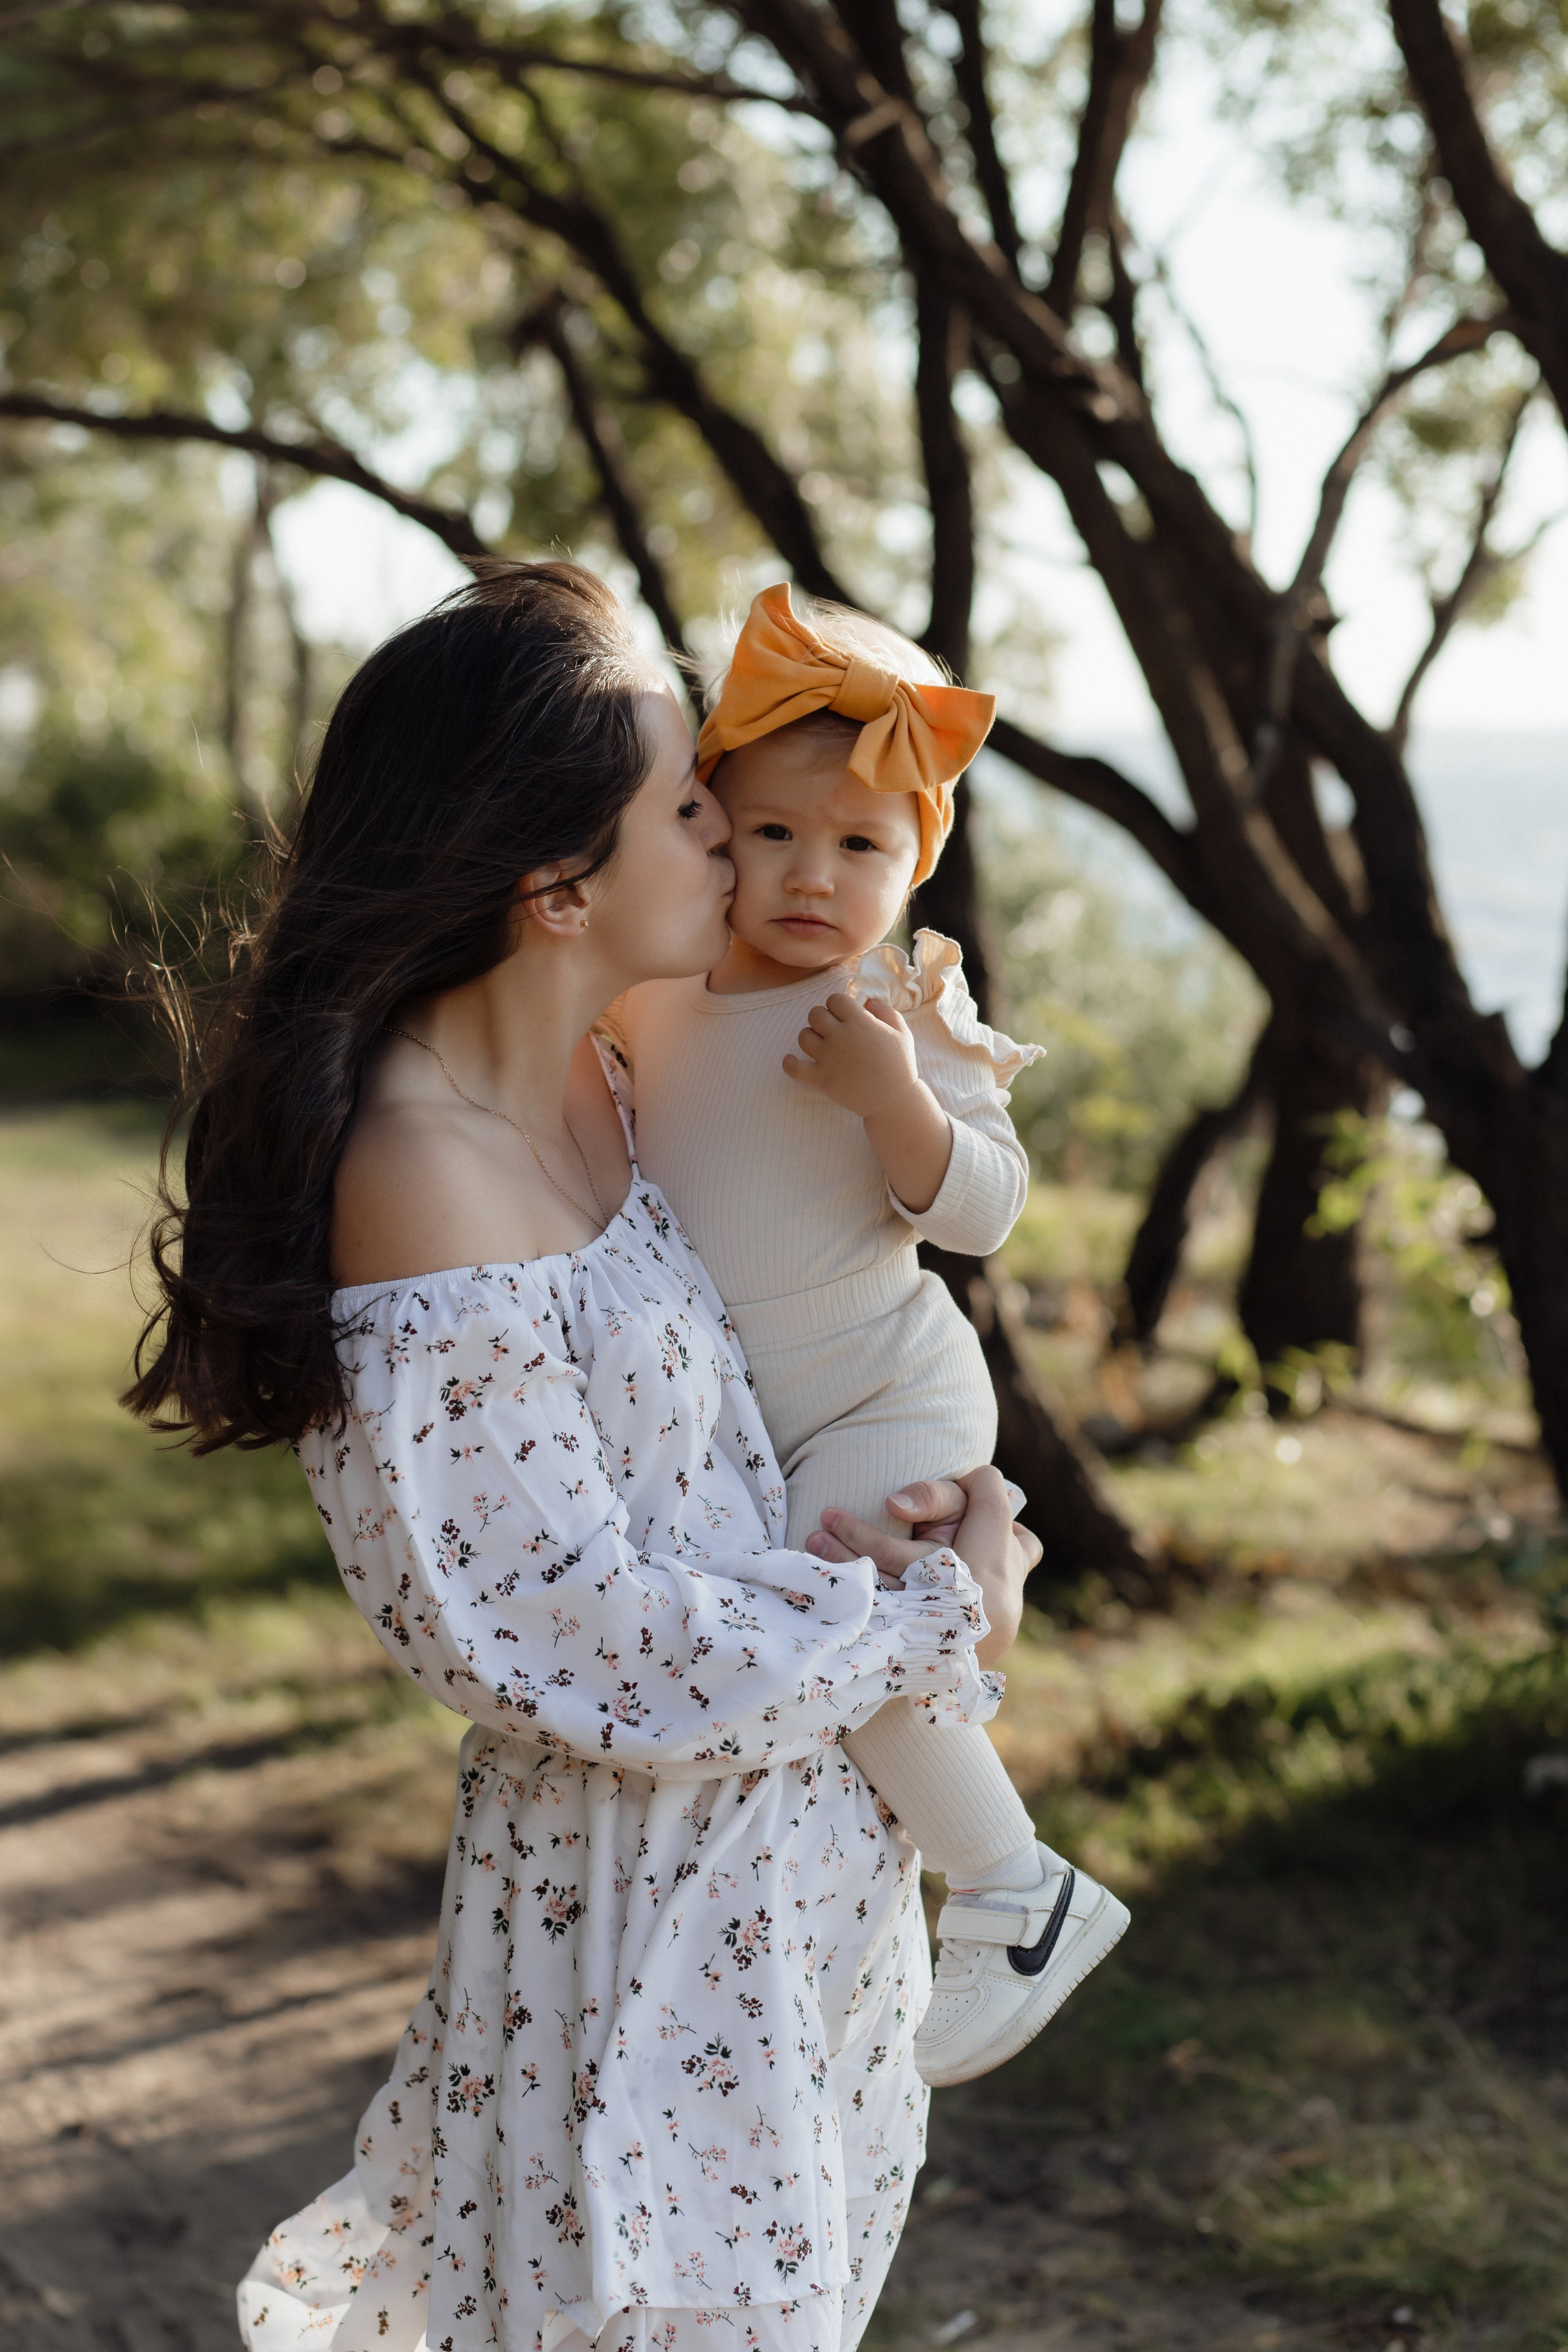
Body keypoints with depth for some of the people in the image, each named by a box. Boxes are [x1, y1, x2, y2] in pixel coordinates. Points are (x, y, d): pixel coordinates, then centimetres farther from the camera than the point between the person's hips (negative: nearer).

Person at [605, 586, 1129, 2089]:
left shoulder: (905, 1014, -16)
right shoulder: (654, 997, 1)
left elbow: (981, 1213, -20)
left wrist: (889, 1090, -32)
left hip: (884, 1401, -7)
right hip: (717, 1416, 7)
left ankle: (1019, 1897, -4)